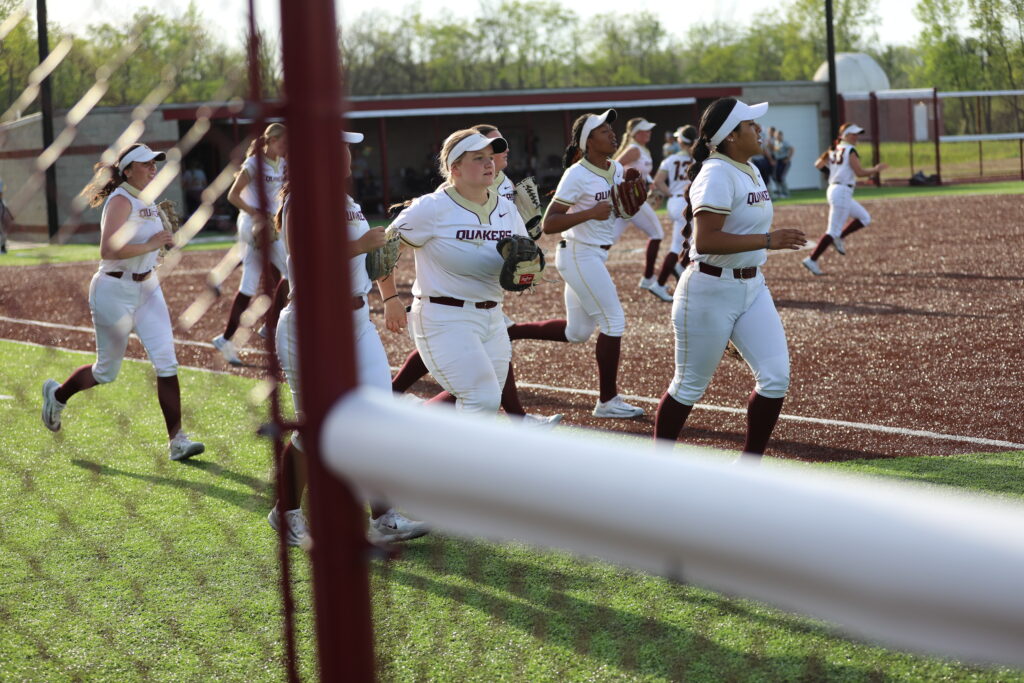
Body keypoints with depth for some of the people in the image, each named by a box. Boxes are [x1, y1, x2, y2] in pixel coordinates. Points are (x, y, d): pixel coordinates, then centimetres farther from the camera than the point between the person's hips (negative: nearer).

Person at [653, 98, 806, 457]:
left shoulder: (751, 171, 10)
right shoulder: (717, 174, -19)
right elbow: (705, 240, -29)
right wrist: (768, 240, -28)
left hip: (752, 287, 8)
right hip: (709, 292, -8)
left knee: (776, 378, -1)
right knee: (689, 387, 4)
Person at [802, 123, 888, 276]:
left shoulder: (834, 150, 13)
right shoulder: (850, 151, -10)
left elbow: (818, 165, 13)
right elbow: (859, 172, -17)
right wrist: (875, 170, -4)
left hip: (833, 190, 9)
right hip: (842, 192, -9)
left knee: (864, 218, 19)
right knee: (833, 231, -8)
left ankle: (839, 238, 10)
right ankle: (812, 260, -11)